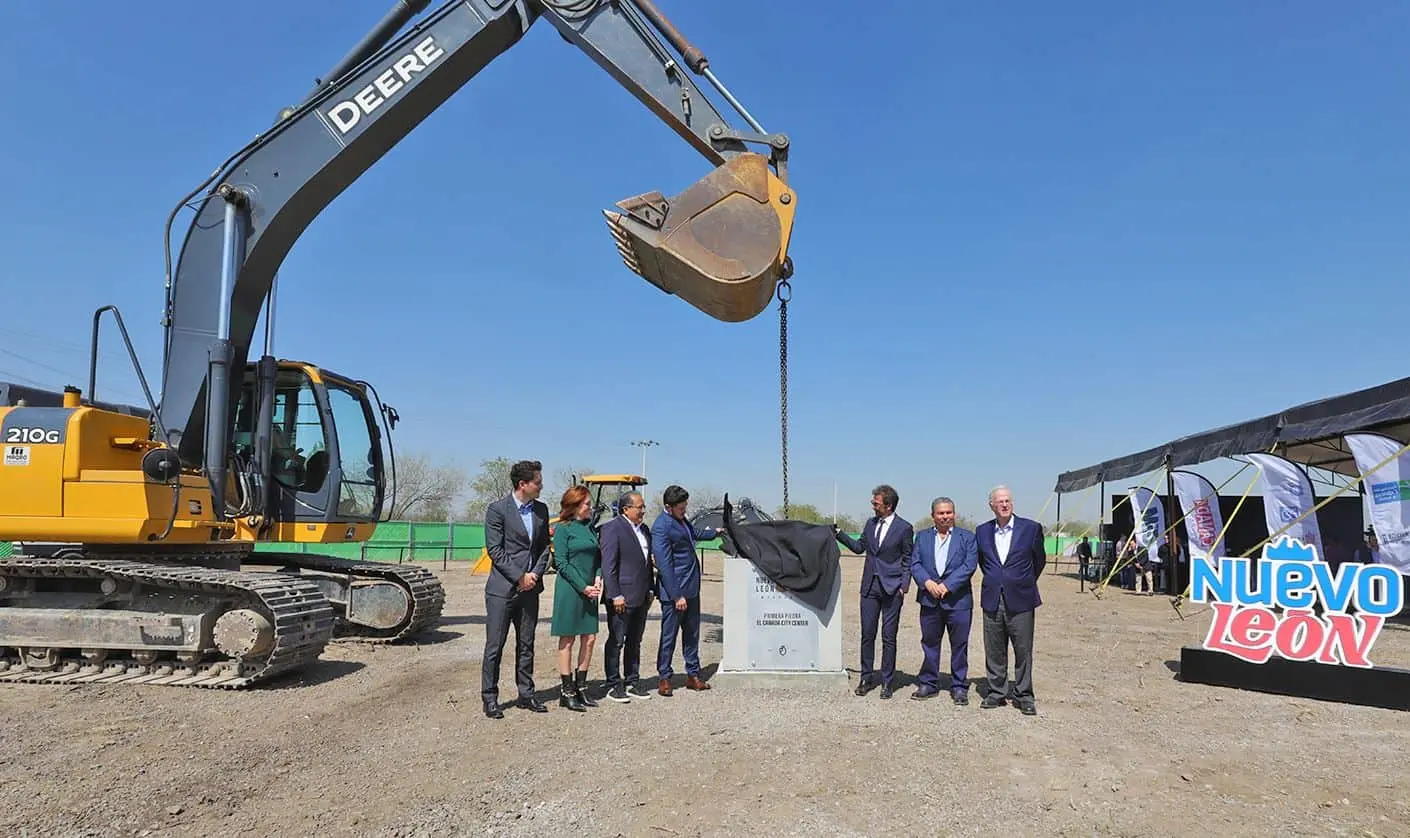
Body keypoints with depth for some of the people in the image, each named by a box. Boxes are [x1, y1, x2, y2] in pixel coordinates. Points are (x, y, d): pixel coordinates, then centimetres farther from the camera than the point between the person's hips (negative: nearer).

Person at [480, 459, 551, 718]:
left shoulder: (541, 509, 8)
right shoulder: (497, 509, -9)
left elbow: (544, 546, 12)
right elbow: (494, 550, -11)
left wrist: (536, 573, -4)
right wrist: (519, 577, -14)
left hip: (529, 587, 5)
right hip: (502, 588, -5)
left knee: (526, 645, 13)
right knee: (495, 646, 1)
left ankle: (526, 694, 22)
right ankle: (489, 698, 10)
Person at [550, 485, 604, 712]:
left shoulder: (589, 528, 12)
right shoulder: (563, 529, -8)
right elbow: (561, 563, -12)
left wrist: (598, 578, -3)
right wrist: (583, 587, -14)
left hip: (589, 590, 7)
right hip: (569, 590, -7)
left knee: (589, 639, 8)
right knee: (567, 641, 1)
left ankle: (580, 687, 19)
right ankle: (566, 691, 9)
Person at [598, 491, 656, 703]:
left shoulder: (644, 530, 14)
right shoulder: (612, 528, -11)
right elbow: (608, 565, -15)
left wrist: (650, 590, 15)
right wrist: (615, 595, -18)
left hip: (641, 598, 8)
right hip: (621, 598, -8)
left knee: (635, 642, 15)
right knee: (616, 642, 2)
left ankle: (632, 683, 24)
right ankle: (613, 685, 11)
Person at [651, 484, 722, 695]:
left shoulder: (680, 520, 9)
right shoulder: (661, 527, -20)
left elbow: (693, 533, 33)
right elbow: (664, 566, -22)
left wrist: (715, 532, 41)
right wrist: (677, 596, -21)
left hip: (691, 589, 9)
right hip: (674, 591, -9)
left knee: (692, 633, 15)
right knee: (669, 635, 3)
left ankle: (693, 675, 25)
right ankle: (664, 678, 15)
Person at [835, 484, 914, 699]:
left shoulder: (904, 528, -5)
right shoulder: (870, 524, 10)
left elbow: (907, 560, -2)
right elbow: (859, 547, 20)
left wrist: (903, 587, -9)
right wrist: (839, 535, 11)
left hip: (891, 588, -4)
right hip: (870, 586, 4)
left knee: (889, 637, 3)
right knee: (867, 634, 6)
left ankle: (886, 682, 12)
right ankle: (866, 677, 18)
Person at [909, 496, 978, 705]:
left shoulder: (967, 537, 3)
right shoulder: (922, 537, 10)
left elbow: (969, 566, -8)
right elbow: (915, 564, 2)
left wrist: (947, 585, -16)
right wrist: (927, 582, -16)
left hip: (958, 600, -2)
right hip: (929, 600, 2)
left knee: (959, 645, 5)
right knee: (929, 643, 9)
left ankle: (959, 686, 16)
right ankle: (928, 684, 20)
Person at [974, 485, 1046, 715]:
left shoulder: (1031, 528, -3)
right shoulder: (982, 531, 6)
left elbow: (1039, 560, 9)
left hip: (1020, 601, -2)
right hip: (992, 601, 3)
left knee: (1023, 651, 3)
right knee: (994, 651, 8)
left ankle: (1023, 695, 15)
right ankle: (996, 692, 19)